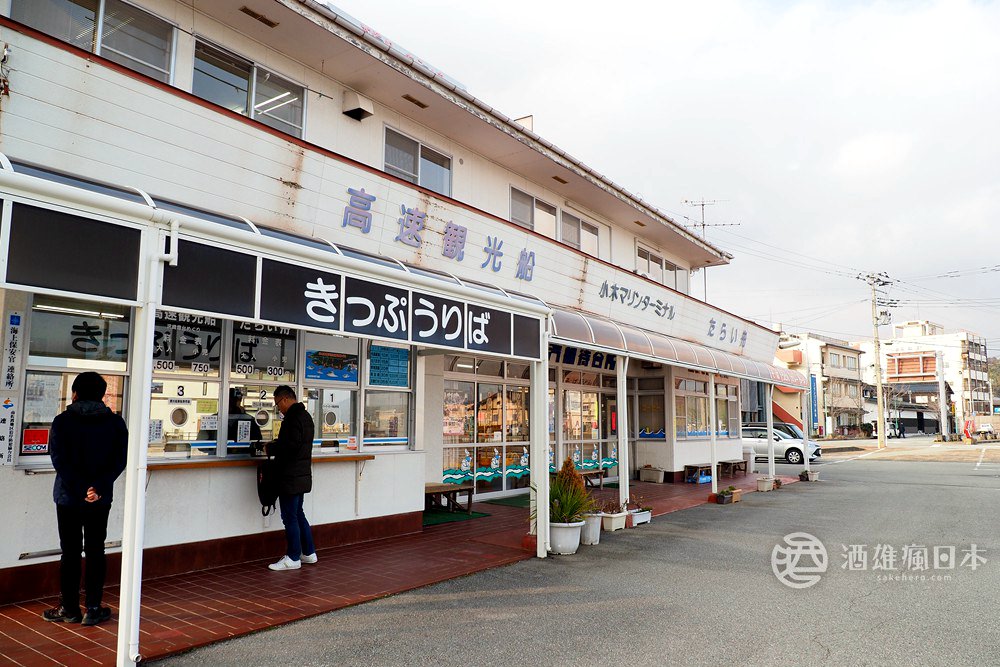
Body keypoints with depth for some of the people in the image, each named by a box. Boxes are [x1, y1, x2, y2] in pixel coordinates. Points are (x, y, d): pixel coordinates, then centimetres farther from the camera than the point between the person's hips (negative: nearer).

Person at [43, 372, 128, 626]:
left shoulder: (62, 421, -4)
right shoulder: (116, 423, 0)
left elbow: (58, 459, -13)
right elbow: (120, 459, -9)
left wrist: (80, 489, -13)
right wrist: (98, 488, -14)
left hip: (68, 498, -1)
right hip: (101, 500, 1)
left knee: (70, 553, 9)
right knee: (96, 552, 9)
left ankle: (69, 609, 17)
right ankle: (93, 610, 13)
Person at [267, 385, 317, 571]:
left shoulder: (293, 418, -19)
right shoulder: (305, 415, 14)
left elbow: (290, 446, -25)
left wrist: (270, 448, -10)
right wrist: (277, 443, 9)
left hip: (290, 477, -10)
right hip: (302, 474, 10)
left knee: (290, 517, 0)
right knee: (298, 514, 19)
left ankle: (293, 558, 8)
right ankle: (308, 552, 25)